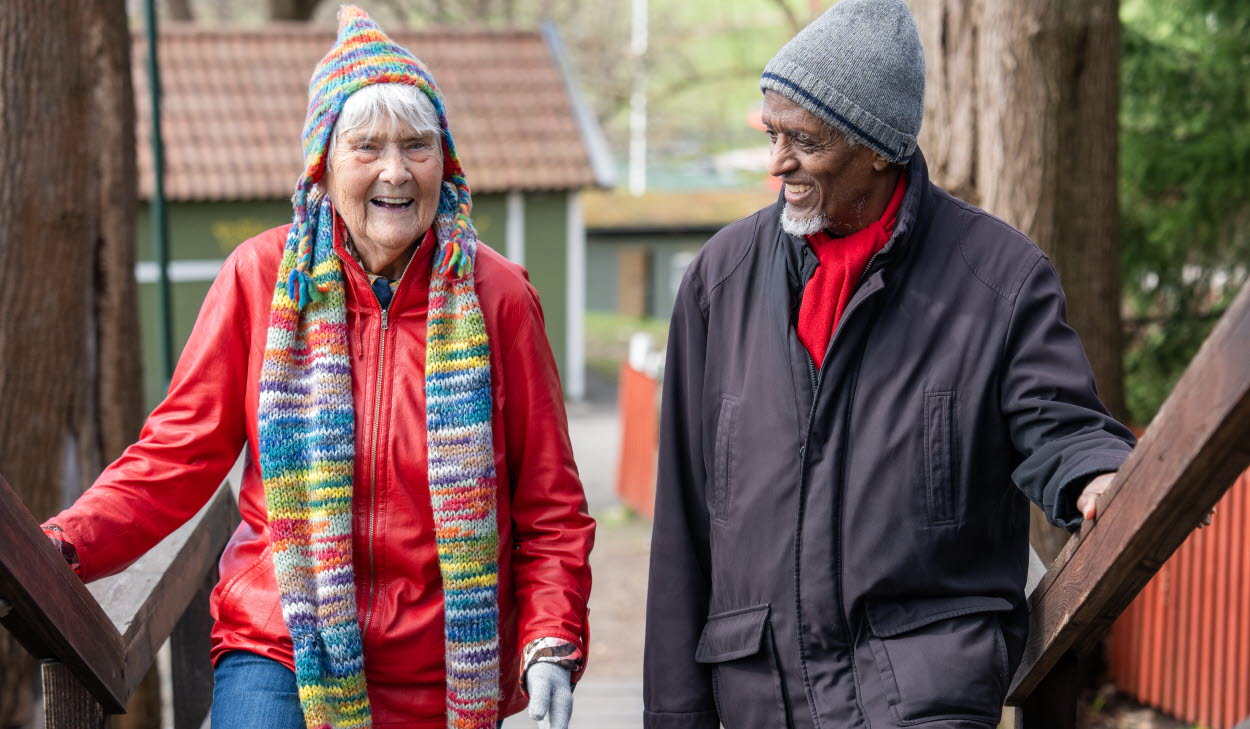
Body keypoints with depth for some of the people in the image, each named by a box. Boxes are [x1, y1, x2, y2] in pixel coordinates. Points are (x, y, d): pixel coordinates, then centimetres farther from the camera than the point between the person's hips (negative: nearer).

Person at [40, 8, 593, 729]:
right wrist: (62, 548, -14)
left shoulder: (495, 293, -1)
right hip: (281, 649, -1)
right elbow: (180, 453, 1)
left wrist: (552, 643, -9)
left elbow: (549, 500, 3)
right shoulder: (264, 277, -2)